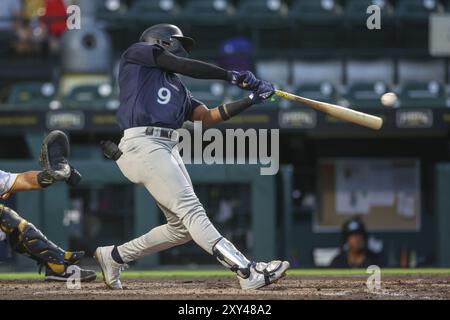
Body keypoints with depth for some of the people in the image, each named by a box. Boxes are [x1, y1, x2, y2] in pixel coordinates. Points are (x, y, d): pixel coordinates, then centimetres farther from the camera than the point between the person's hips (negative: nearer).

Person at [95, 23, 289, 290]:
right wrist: (231, 76, 0)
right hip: (142, 144, -9)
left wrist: (251, 100, 7)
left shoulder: (178, 88, 29)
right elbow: (183, 66, -2)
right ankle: (247, 272, -30)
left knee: (183, 227, 5)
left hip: (169, 148, 9)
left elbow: (208, 117, 17)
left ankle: (114, 256, 21)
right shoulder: (138, 52, 11)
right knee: (191, 210, -17)